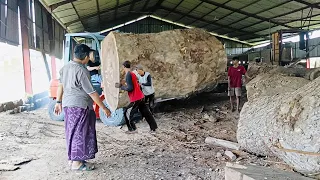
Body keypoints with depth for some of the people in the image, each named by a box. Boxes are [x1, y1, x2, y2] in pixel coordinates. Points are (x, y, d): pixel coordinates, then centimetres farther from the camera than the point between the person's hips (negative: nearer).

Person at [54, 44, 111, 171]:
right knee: (80, 133, 2)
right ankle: (77, 163, 11)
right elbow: (91, 92, -19)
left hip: (67, 104, 9)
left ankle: (72, 158, 28)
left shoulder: (65, 67, 7)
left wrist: (59, 102, 24)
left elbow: (61, 86, 15)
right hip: (80, 106, -9)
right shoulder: (81, 71, -19)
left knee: (72, 132, 17)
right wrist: (104, 108, -14)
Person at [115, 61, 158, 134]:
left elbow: (130, 88, -20)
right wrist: (124, 85, 19)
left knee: (127, 113, 5)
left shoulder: (128, 75, -15)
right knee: (146, 113, 13)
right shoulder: (133, 74, 11)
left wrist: (121, 87, -9)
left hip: (136, 99, -9)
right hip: (140, 97, 9)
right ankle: (153, 128, 20)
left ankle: (132, 129, 13)